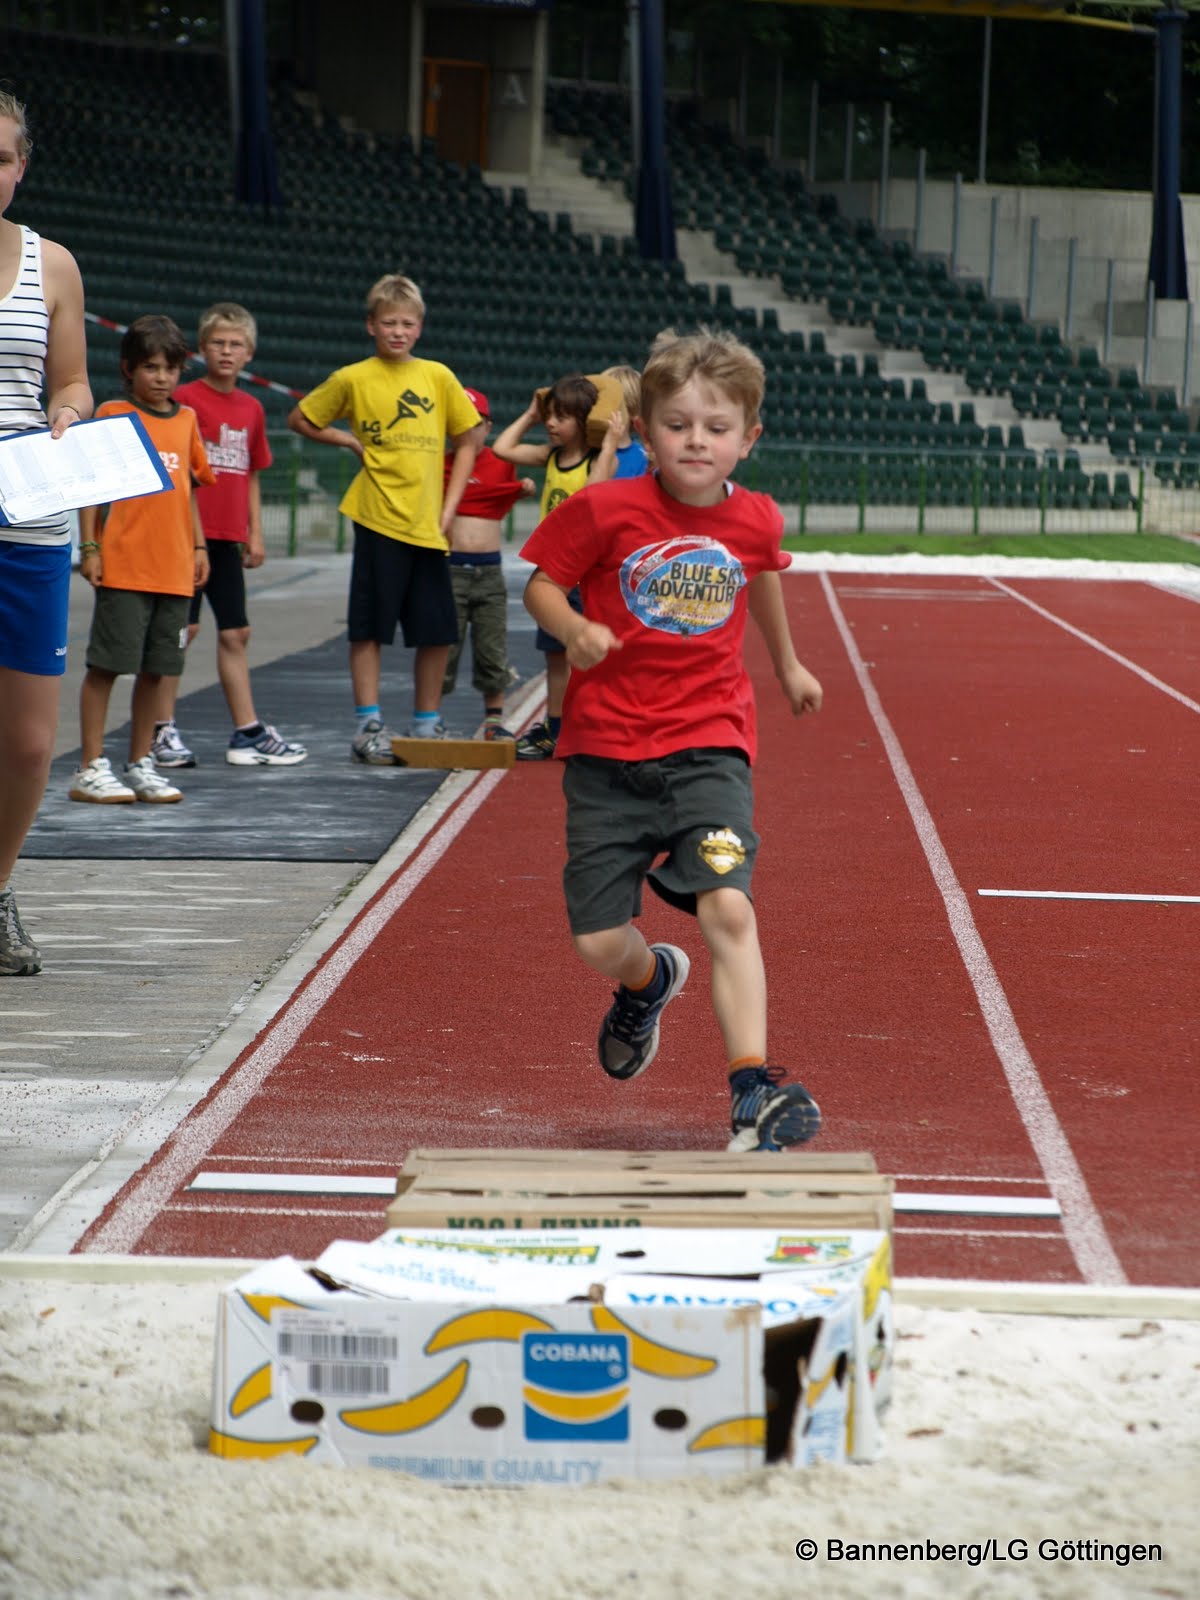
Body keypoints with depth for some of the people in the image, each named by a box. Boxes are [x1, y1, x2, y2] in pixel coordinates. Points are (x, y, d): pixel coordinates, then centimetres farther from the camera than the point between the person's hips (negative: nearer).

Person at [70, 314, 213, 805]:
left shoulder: (186, 419, 13)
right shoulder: (112, 414, -2)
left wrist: (198, 546, 16)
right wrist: (89, 548, -8)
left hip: (174, 568, 5)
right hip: (123, 565, -5)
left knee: (157, 668, 8)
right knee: (107, 663, -3)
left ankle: (140, 765, 17)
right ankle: (91, 769, 1)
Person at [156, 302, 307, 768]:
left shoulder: (251, 408, 12)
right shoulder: (185, 399, -5)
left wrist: (255, 535, 13)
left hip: (228, 537, 6)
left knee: (235, 633, 10)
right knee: (183, 627, -6)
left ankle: (247, 733, 16)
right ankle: (162, 731, 1)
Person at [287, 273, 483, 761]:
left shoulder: (438, 377, 6)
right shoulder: (352, 379, -1)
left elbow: (468, 439, 14)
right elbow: (300, 419, 10)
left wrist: (449, 506, 6)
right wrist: (349, 441, -1)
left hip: (428, 523, 3)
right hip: (379, 518, -3)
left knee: (437, 630, 6)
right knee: (370, 627, -1)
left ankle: (427, 723, 18)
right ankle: (368, 726, 4)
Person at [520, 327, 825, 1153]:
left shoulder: (755, 521, 0)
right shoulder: (606, 510, -10)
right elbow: (542, 584, 1)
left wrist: (788, 666, 39)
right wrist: (576, 629, -21)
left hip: (708, 743, 0)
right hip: (607, 747, 0)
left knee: (728, 907, -21)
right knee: (599, 943, 1)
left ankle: (754, 1092, -18)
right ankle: (649, 980, 40)